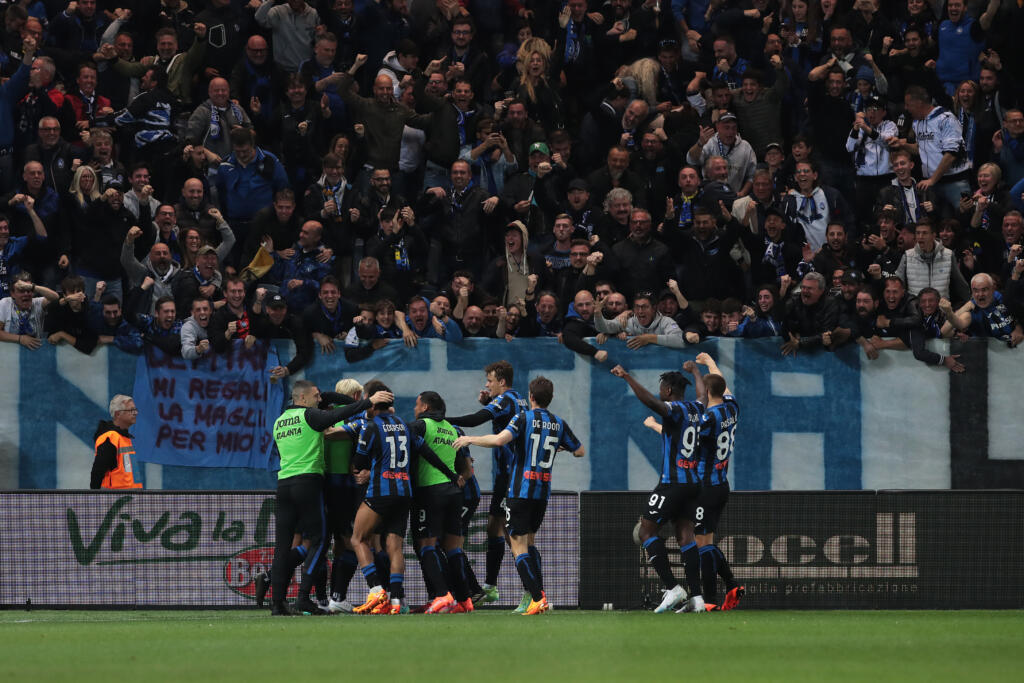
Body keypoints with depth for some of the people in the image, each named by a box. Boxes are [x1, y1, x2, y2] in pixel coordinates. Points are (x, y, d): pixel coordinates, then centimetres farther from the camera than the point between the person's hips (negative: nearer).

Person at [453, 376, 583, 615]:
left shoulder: (524, 418, -9)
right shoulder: (559, 424, 7)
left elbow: (500, 439, -25)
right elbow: (580, 451, 18)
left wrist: (471, 439, -10)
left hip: (521, 490, -6)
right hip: (543, 491, 6)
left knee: (519, 546, -4)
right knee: (529, 541, 21)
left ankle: (537, 598, -15)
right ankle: (538, 594, 11)